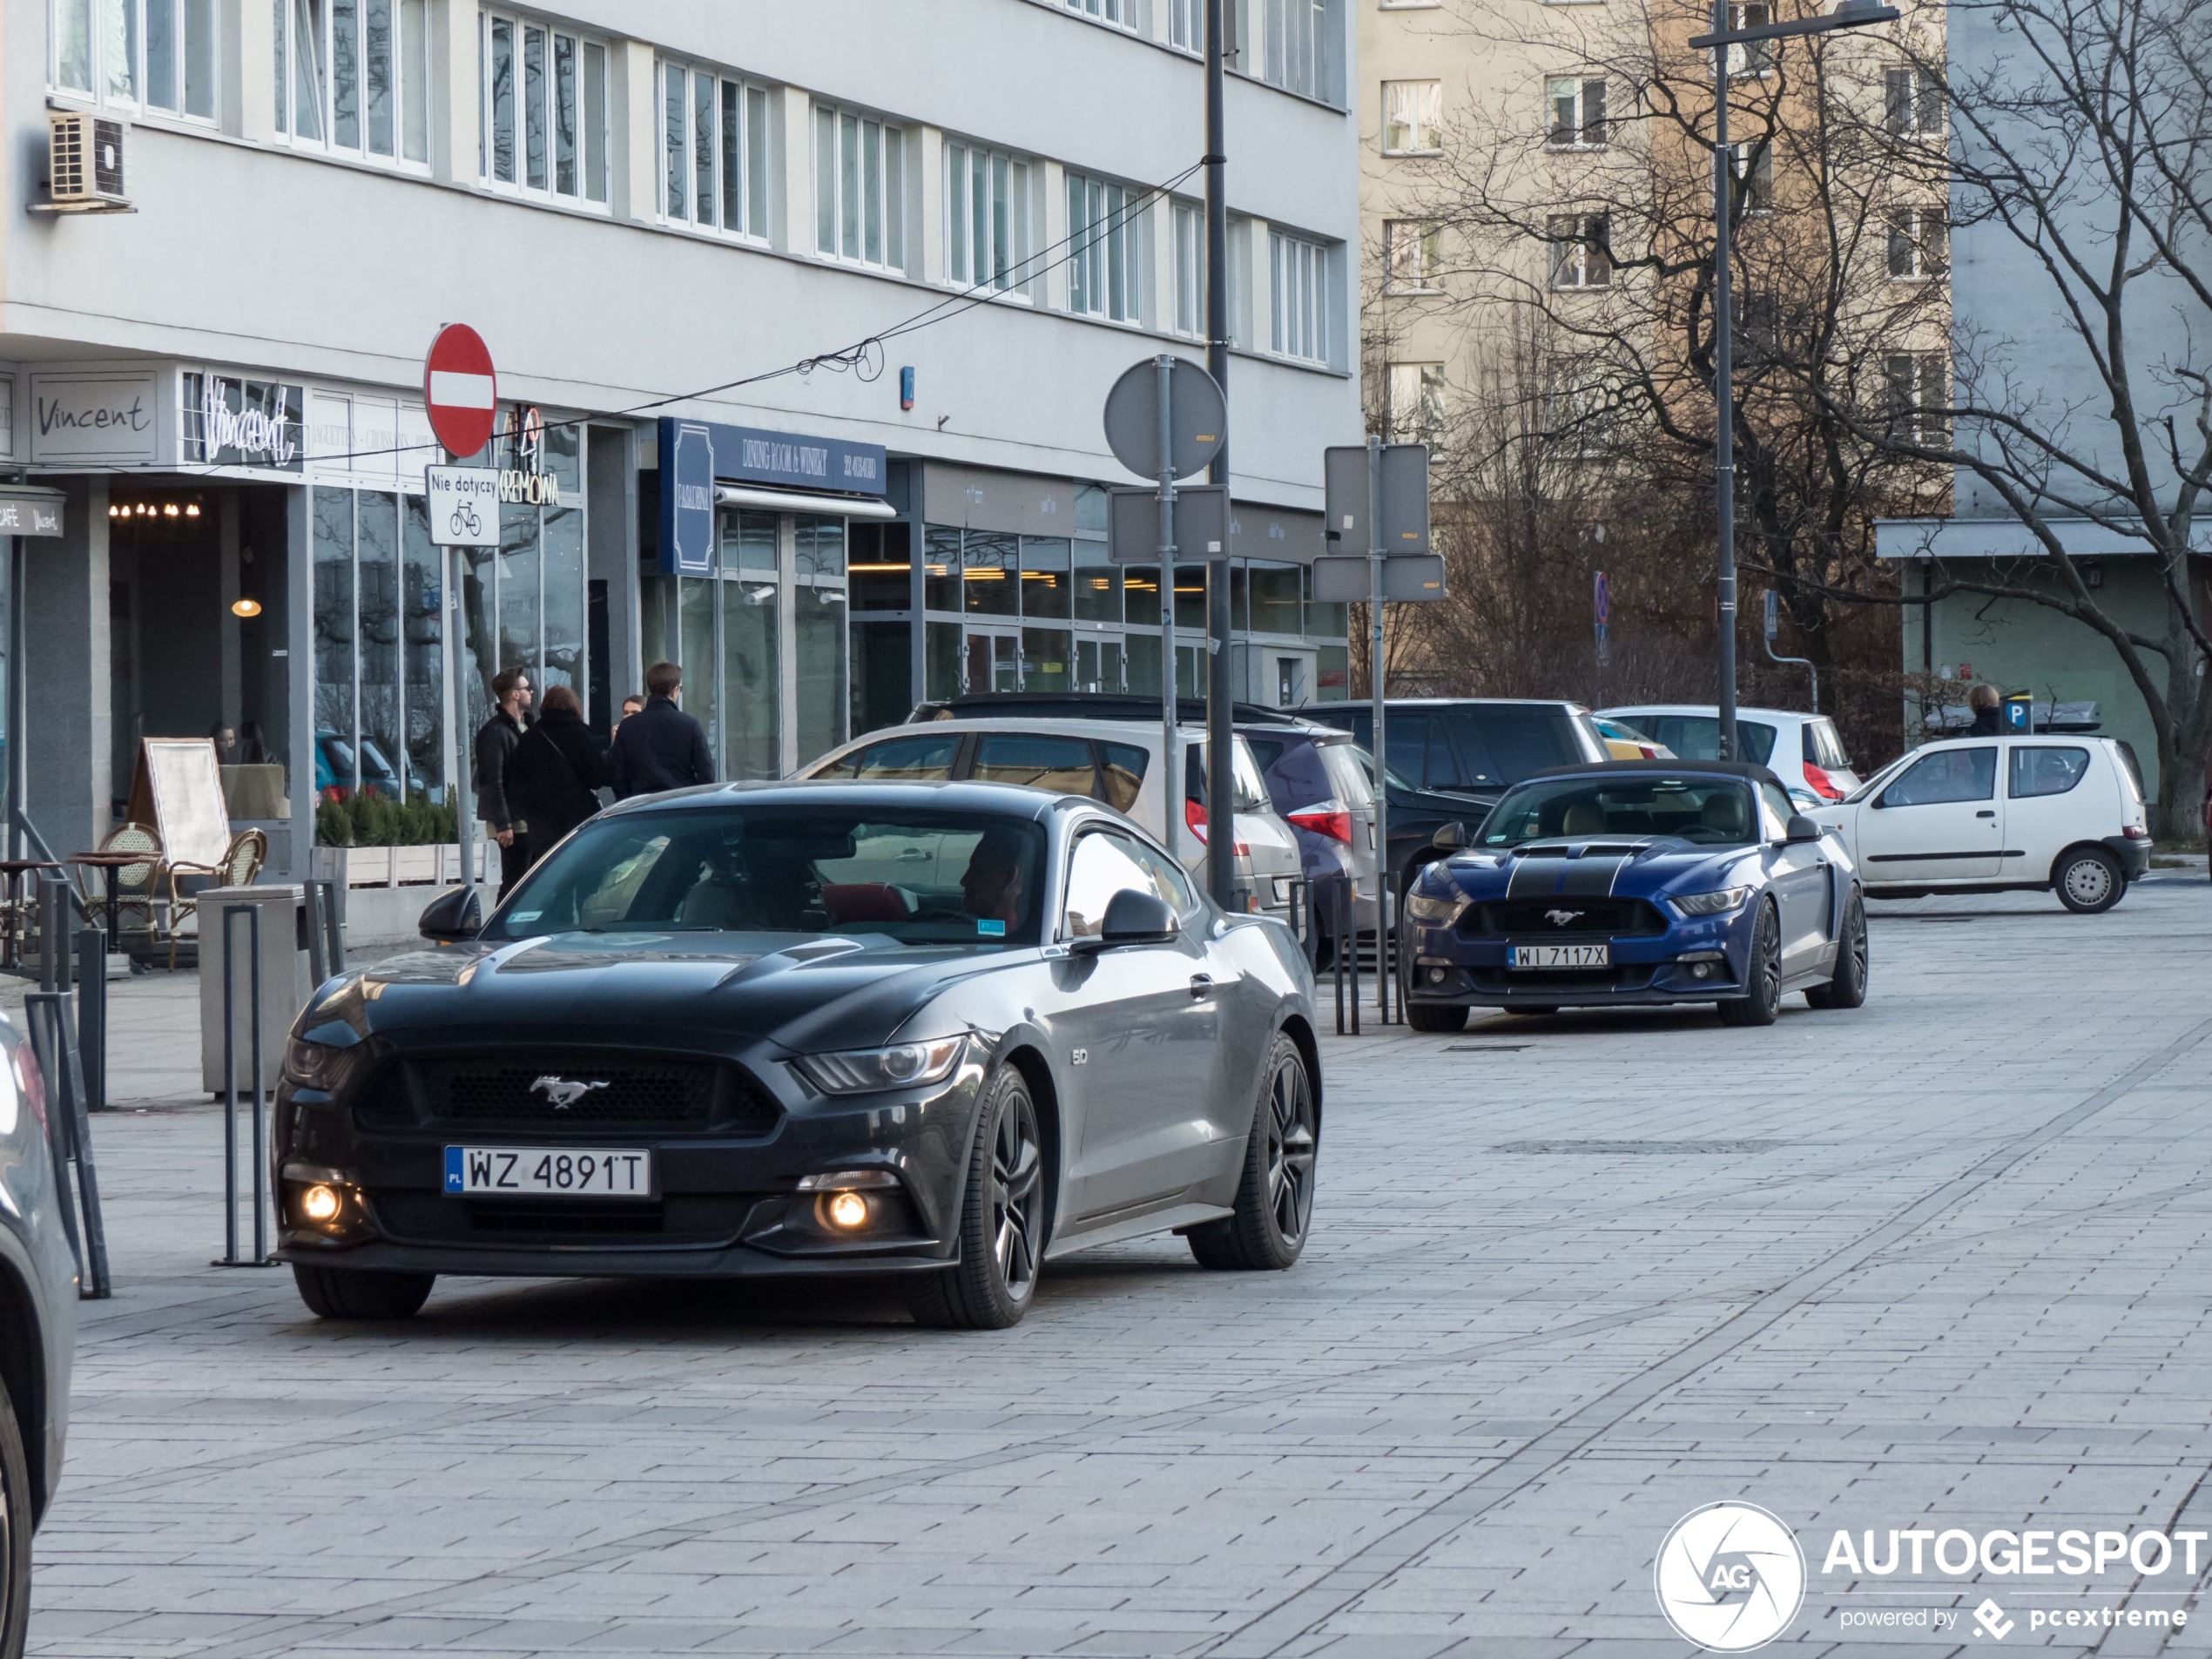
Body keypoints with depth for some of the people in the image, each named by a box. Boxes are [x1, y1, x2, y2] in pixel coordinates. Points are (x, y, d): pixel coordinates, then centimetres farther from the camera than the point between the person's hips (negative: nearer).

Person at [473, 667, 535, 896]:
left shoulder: (526, 726, 17)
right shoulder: (495, 731, -12)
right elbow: (492, 781, -17)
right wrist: (503, 824, -21)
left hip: (528, 818, 9)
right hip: (512, 821, -9)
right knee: (514, 883, -8)